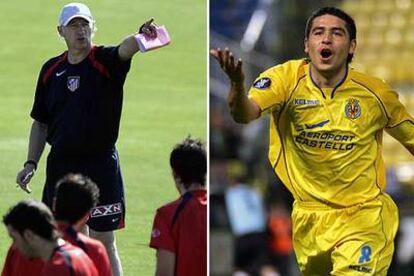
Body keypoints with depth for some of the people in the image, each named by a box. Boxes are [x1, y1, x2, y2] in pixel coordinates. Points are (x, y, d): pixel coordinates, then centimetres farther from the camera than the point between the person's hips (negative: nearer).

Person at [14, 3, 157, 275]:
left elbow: (125, 49, -31)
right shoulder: (51, 69, 7)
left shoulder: (105, 61, -6)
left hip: (100, 164, -4)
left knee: (104, 244, -3)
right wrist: (31, 163, 6)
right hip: (60, 165, 4)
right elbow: (41, 122, 14)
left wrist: (141, 36, -53)